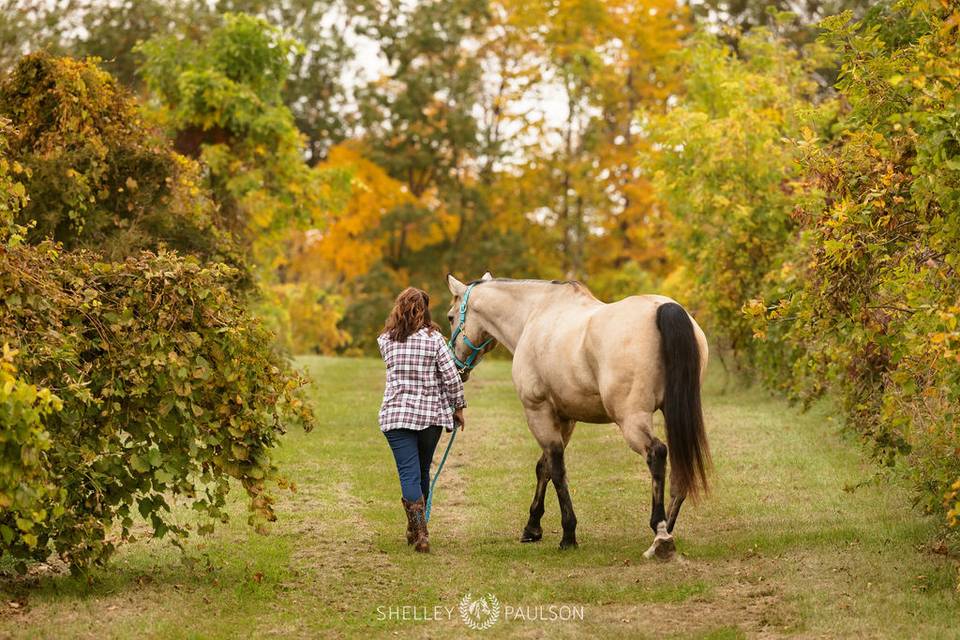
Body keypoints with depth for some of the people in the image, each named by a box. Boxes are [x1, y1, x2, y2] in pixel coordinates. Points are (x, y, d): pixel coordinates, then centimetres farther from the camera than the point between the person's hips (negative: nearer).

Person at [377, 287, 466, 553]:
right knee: (422, 472, 17)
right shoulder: (433, 338, -4)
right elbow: (451, 376, -6)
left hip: (396, 415, 0)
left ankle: (420, 533, -19)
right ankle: (415, 530, 27)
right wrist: (458, 407, 7)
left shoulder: (386, 341, 2)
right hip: (431, 413, 0)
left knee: (409, 474, -4)